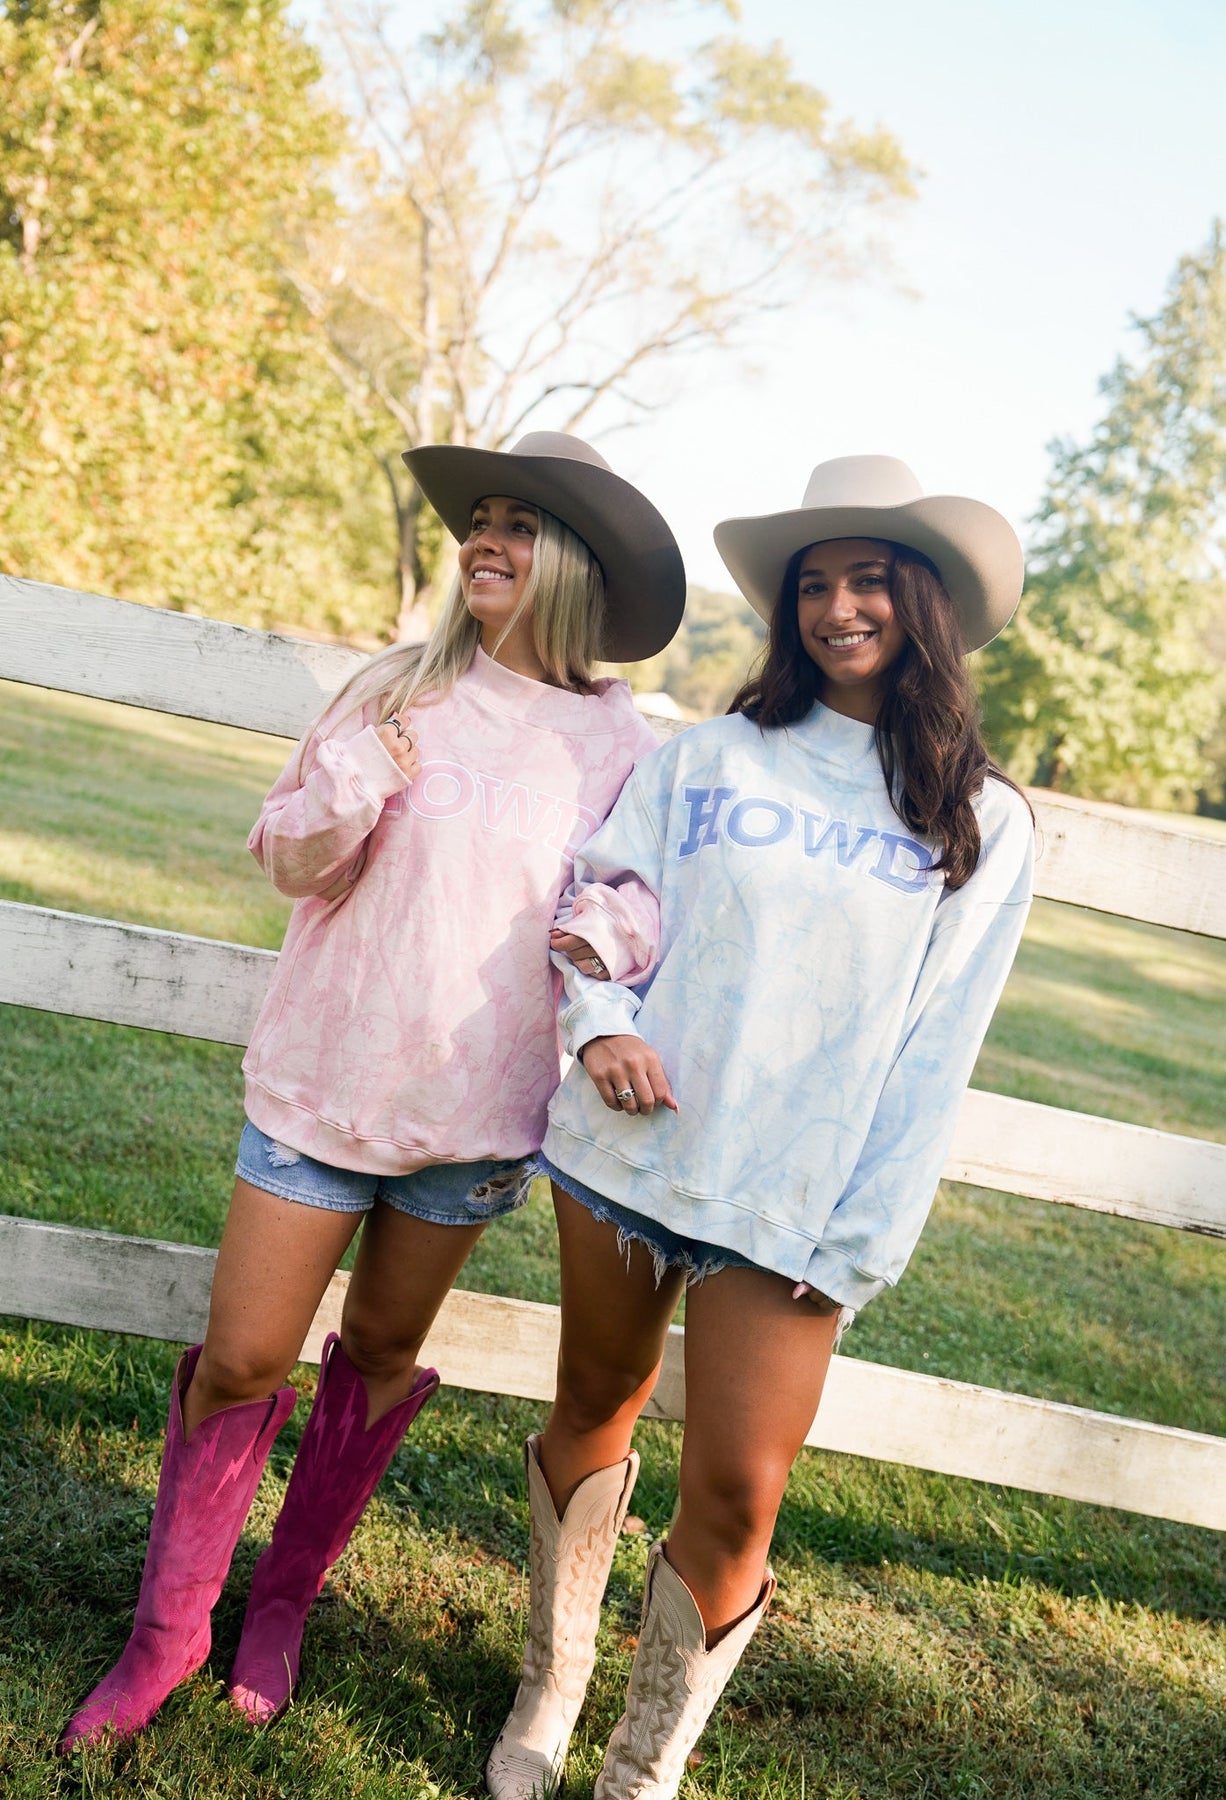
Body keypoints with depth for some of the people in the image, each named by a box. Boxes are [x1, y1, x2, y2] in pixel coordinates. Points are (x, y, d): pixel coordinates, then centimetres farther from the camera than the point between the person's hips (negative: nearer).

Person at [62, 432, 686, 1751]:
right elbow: (284, 859, 1)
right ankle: (169, 1625, 22)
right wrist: (351, 789, -16)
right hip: (324, 1074, 0)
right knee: (243, 1359, 1)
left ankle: (286, 1594, 36)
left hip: (477, 1104, 0)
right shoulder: (397, 691, -2)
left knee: (381, 1347, 15)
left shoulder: (621, 748, -3)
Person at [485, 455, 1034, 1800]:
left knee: (735, 1498, -4)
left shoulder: (982, 824, 1)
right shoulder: (708, 759, 3)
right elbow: (592, 903, 8)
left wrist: (864, 1238, -6)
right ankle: (550, 1689, 38)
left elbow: (932, 1051, -1)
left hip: (791, 1205, -1)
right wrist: (599, 1019, -13)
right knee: (593, 1410, 15)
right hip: (627, 1149, 2)